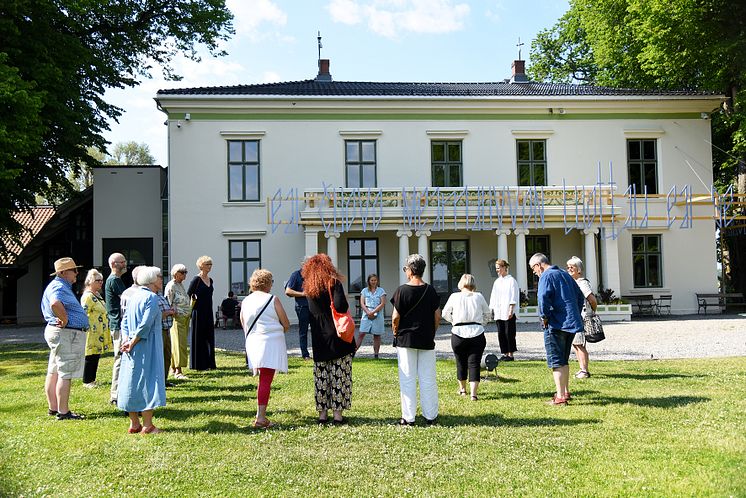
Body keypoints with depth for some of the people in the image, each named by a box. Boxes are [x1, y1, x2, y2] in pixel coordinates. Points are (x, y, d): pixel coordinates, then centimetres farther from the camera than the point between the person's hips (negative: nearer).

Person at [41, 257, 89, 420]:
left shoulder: (62, 286, 18)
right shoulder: (58, 287, -17)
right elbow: (56, 304, -39)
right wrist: (65, 320, -25)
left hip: (57, 332, 11)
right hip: (66, 334, -11)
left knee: (54, 373, 15)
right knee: (65, 375, -7)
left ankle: (53, 407, 25)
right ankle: (63, 412, -3)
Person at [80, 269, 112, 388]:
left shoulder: (97, 295, 16)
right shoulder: (87, 296, -14)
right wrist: (89, 328, -25)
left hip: (100, 333, 9)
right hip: (92, 333, -9)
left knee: (96, 356, 12)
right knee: (90, 357, -2)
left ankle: (92, 379, 20)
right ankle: (87, 381, 6)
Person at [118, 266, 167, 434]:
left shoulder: (133, 295, 13)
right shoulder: (151, 297, -13)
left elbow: (125, 321, 10)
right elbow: (145, 325, -20)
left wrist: (126, 339, -1)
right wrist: (132, 343, -12)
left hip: (132, 348, 8)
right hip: (147, 347, -8)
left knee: (132, 381, 11)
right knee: (148, 381, -2)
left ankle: (134, 423, 19)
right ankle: (147, 425, 1)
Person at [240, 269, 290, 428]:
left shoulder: (245, 301, 9)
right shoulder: (273, 300, -5)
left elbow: (244, 325, 15)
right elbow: (286, 324, 0)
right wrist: (278, 331, 20)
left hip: (253, 343, 6)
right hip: (271, 343, -5)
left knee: (264, 379, 16)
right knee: (266, 380, -6)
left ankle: (261, 415, 18)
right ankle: (260, 418, -9)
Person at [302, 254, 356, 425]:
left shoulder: (309, 289, 7)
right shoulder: (333, 283, -8)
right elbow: (340, 306, -22)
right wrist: (346, 305, -1)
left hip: (319, 339, 5)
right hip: (337, 339, -5)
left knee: (321, 377, 10)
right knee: (339, 376, 2)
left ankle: (322, 413, 15)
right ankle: (337, 414, 4)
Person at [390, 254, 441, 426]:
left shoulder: (402, 290, -9)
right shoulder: (431, 291, 1)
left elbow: (396, 317, -8)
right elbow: (437, 317, 3)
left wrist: (395, 333, 7)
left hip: (405, 340, -3)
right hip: (427, 341, 3)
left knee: (407, 379, 4)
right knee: (428, 379, 9)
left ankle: (408, 417, 8)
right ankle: (431, 416, 15)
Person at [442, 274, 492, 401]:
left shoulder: (454, 296, 0)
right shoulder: (479, 296, 2)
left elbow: (445, 314, 11)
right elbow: (488, 314, 12)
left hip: (458, 333, 0)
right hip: (477, 333, 0)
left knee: (461, 362, 17)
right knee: (474, 363, 2)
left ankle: (462, 389, 34)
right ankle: (473, 393, -8)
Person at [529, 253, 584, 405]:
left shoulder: (546, 276, -10)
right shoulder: (565, 274, 18)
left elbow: (543, 297, -25)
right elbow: (580, 296, 22)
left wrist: (544, 317, -13)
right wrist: (575, 315, 19)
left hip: (556, 324, -9)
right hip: (572, 323, 9)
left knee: (556, 362, -2)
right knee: (564, 360, 20)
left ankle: (560, 396, -1)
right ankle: (565, 391, 27)